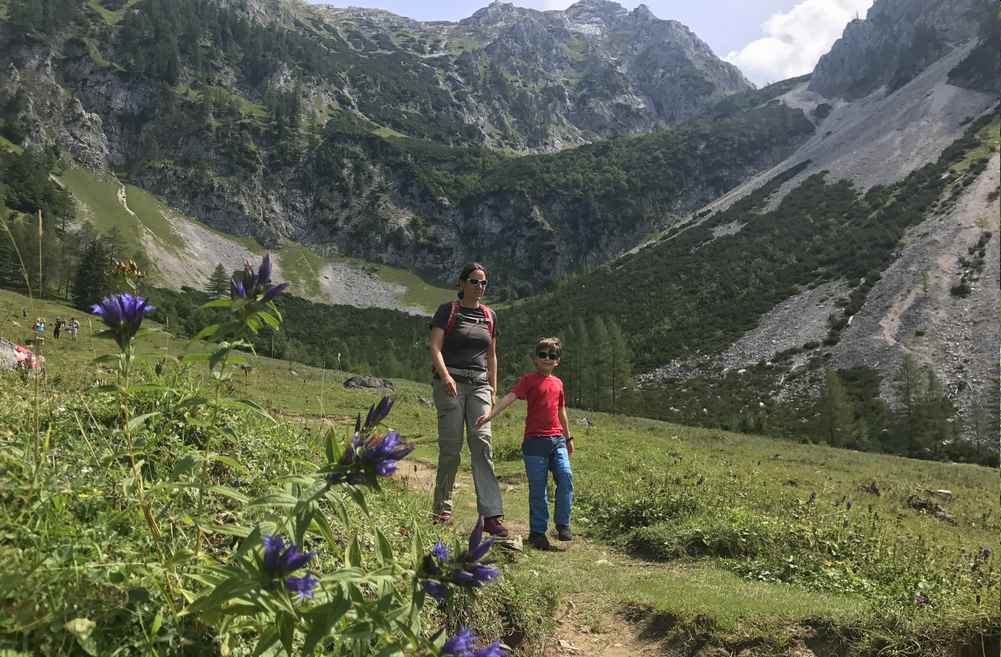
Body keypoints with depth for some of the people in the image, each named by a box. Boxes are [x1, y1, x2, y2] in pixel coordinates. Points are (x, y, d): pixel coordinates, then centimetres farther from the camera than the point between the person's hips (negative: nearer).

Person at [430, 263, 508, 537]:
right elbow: (435, 348, -7)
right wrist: (445, 376, -22)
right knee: (451, 447, -5)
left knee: (482, 441, -10)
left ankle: (491, 516, -13)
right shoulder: (447, 311, 2)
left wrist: (493, 390, 14)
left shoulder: (489, 316, 17)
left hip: (479, 385, 4)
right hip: (450, 382, -3)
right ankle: (442, 509, 12)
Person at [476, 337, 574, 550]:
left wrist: (568, 437, 30)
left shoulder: (558, 383, 15)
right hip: (535, 441, -4)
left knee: (566, 477, -10)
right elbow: (510, 397, -16)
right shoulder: (529, 380, -1)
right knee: (537, 487, -1)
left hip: (557, 439, 4)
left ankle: (563, 525, 4)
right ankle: (538, 531, 10)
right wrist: (491, 414, -30)